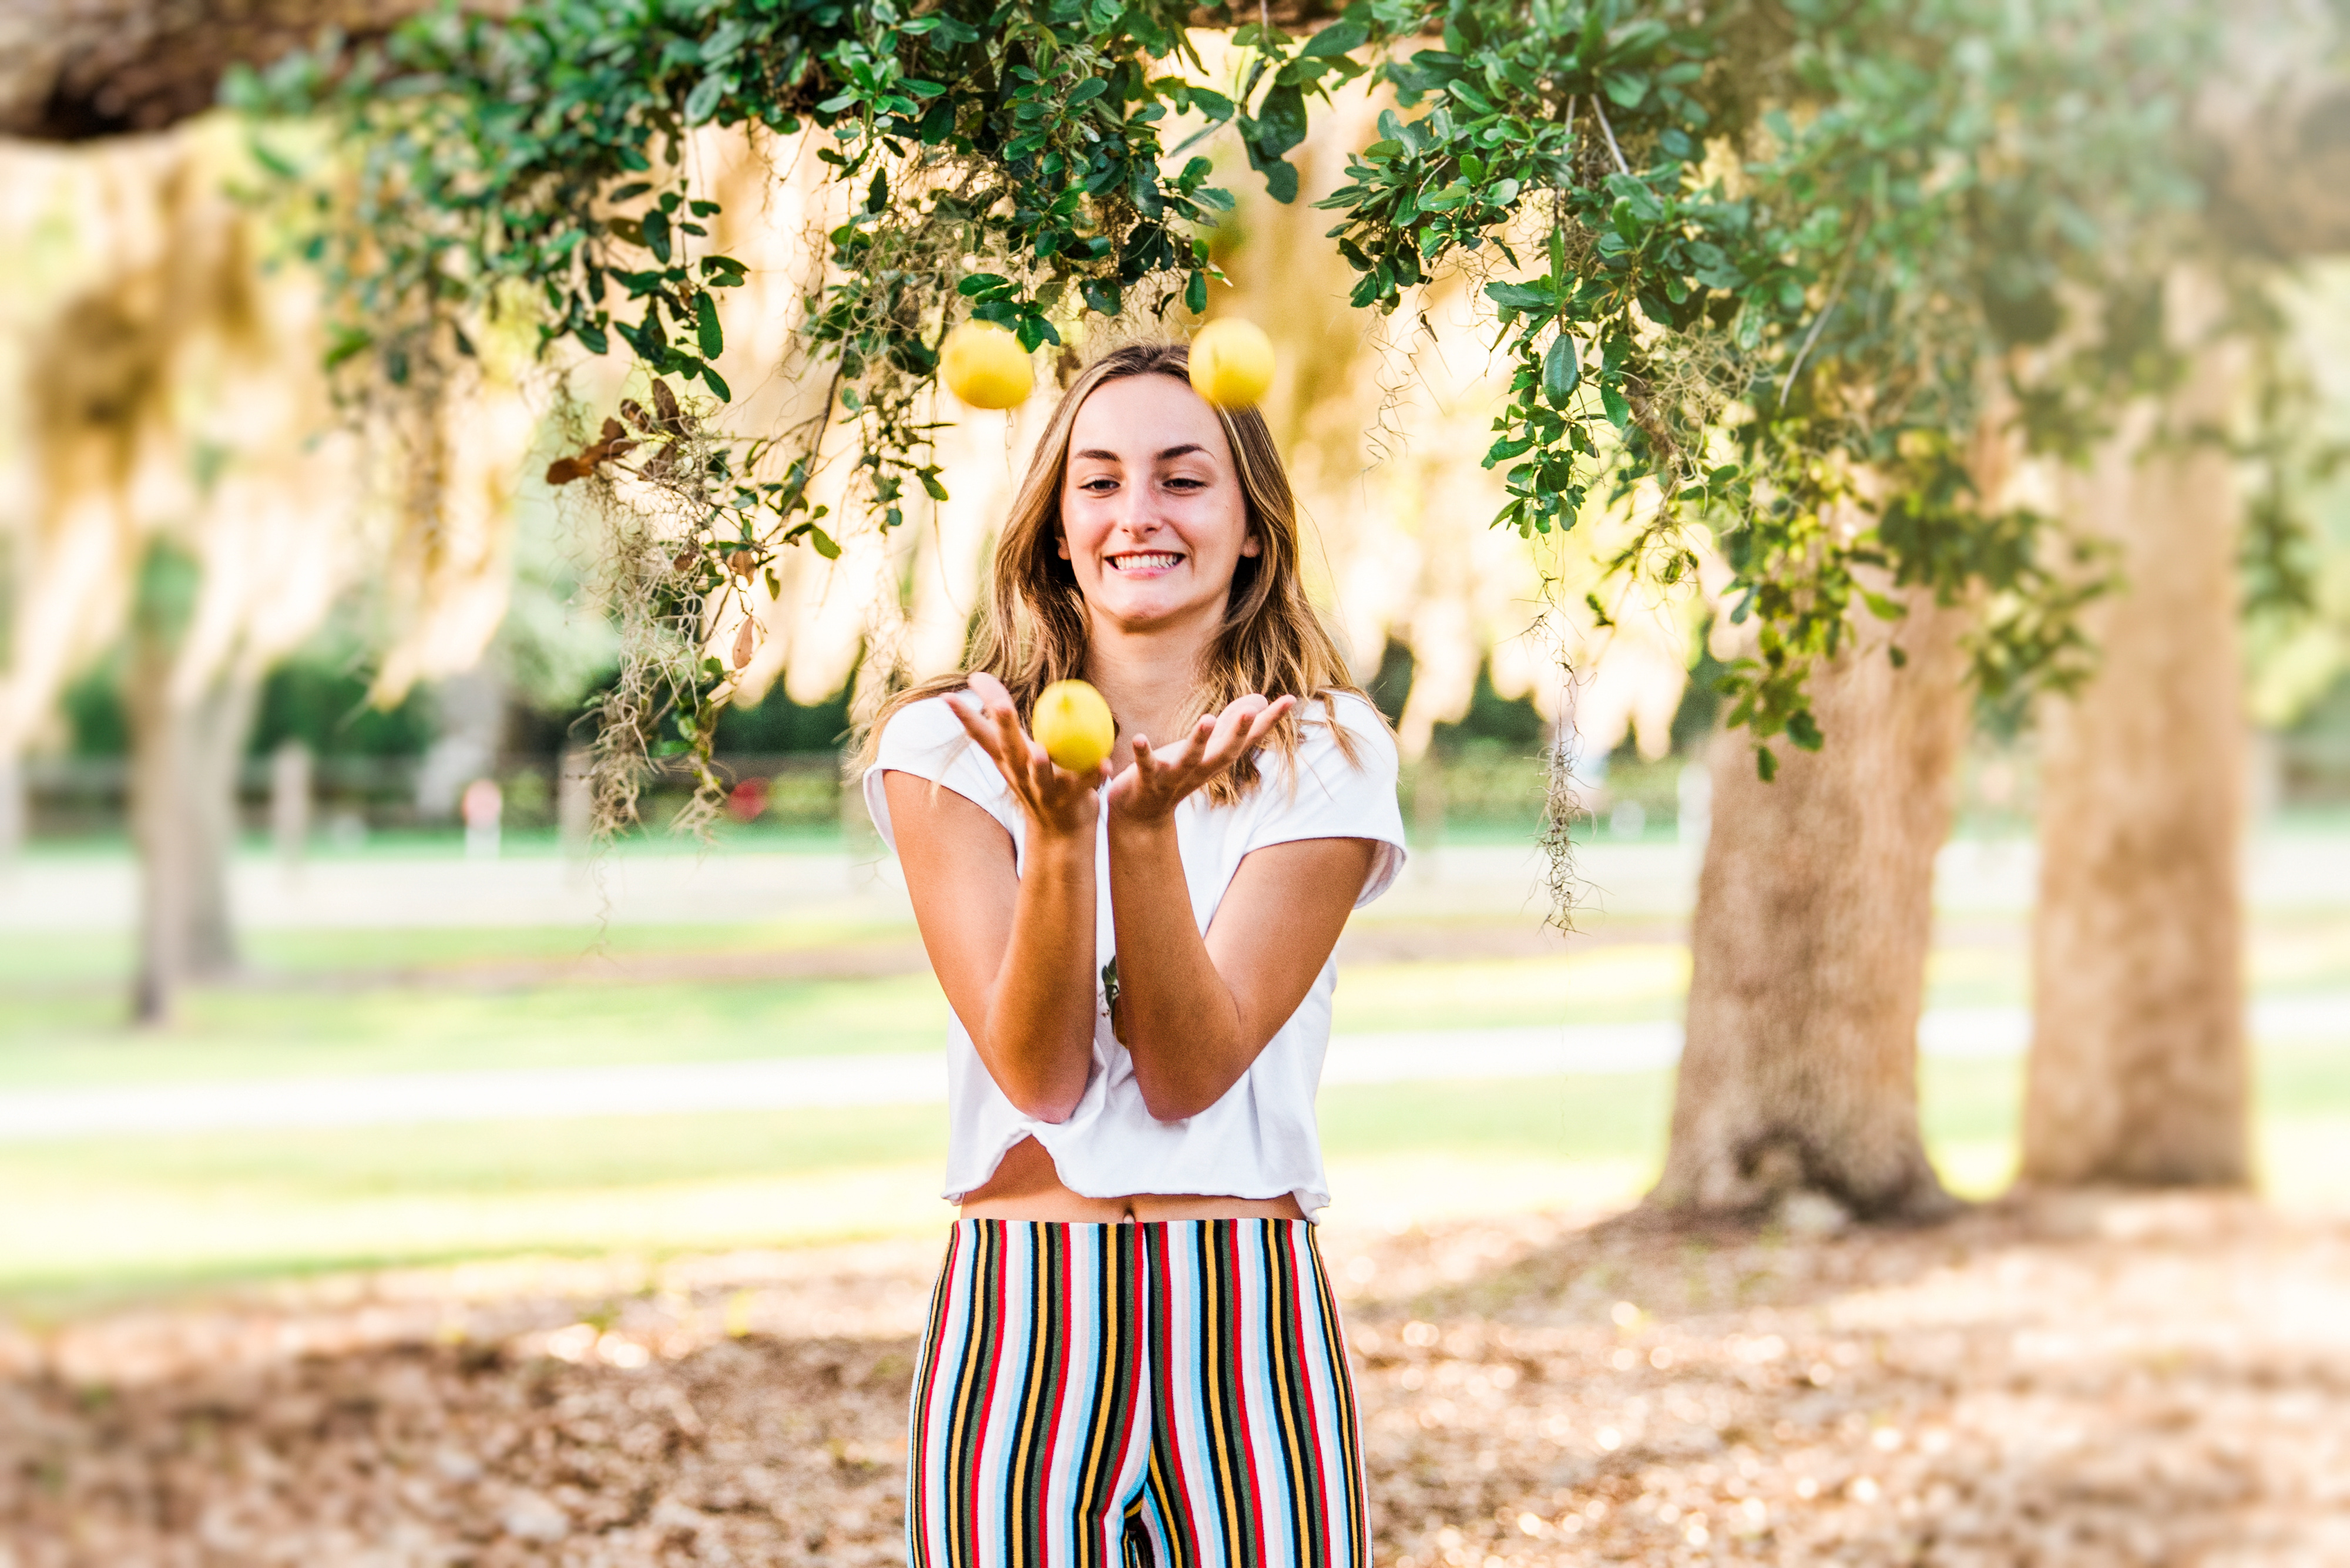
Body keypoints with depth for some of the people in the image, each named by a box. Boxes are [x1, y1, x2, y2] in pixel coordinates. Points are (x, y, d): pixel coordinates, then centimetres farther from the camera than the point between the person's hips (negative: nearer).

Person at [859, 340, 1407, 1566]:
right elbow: (1041, 1076, -9)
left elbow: (1190, 1073, -9)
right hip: (1019, 1315, 0)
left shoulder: (1325, 754, 1)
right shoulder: (952, 746, 1)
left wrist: (1147, 825, -21)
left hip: (1249, 1315, 0)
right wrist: (1058, 828, -23)